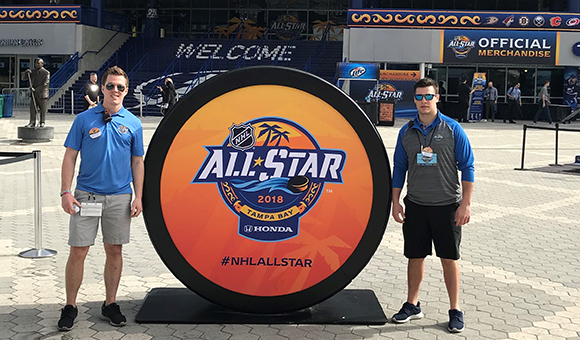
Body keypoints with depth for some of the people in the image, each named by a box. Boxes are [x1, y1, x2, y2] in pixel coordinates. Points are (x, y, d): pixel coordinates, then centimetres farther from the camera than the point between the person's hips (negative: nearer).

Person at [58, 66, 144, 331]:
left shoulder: (133, 123, 6)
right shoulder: (84, 119, 2)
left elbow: (137, 162, 9)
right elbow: (70, 157, 2)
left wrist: (138, 197, 2)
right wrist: (65, 192, -7)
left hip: (120, 197, 2)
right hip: (86, 195, -1)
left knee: (114, 251, 8)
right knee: (78, 251, -1)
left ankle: (110, 304, 21)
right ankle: (70, 307, 12)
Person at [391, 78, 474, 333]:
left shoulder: (452, 129, -5)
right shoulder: (407, 132, 5)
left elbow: (467, 167, -4)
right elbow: (399, 168, 11)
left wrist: (466, 203, -9)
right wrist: (395, 202, 6)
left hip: (447, 206, -3)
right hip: (416, 205, 3)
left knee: (449, 258, 4)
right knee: (415, 256, 10)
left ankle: (455, 310, 17)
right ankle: (412, 305, 25)